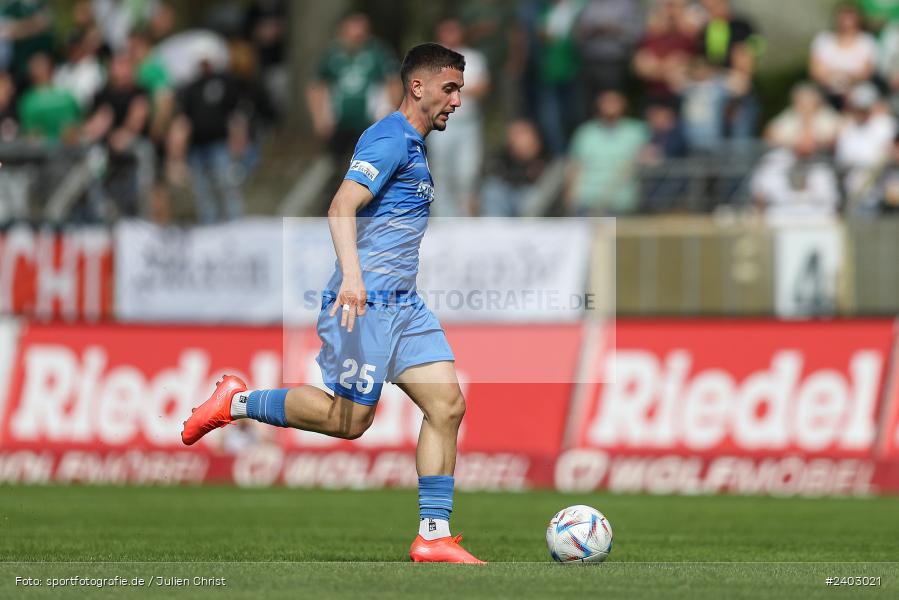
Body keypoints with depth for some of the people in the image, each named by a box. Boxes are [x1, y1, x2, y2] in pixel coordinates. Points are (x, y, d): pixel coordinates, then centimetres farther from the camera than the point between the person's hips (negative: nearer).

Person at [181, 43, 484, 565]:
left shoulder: (414, 147, 20)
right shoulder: (390, 139, -11)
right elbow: (342, 207, -22)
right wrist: (352, 273, -35)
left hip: (404, 305, 9)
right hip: (367, 302, -9)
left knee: (448, 404, -4)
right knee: (348, 420, -6)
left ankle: (433, 537, -4)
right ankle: (238, 402, 12)